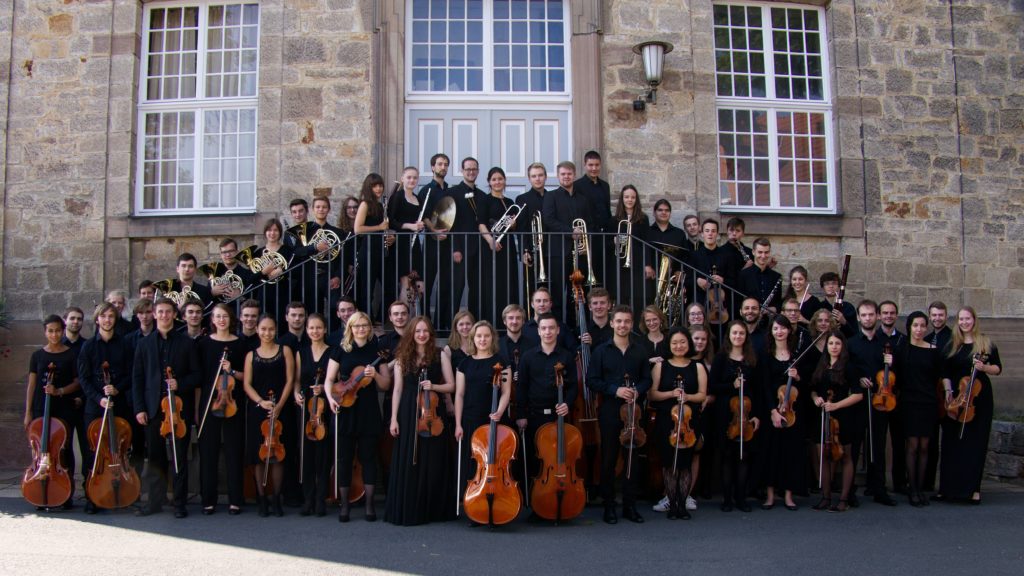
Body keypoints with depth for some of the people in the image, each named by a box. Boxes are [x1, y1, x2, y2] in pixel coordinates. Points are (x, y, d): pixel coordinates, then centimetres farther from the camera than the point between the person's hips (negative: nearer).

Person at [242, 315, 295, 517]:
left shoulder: (285, 351, 7)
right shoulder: (251, 355, 9)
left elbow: (289, 380, 1)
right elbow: (247, 384, 3)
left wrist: (279, 405, -10)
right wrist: (260, 401, -14)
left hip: (279, 409, -1)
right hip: (257, 409, 1)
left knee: (277, 455, -1)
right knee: (259, 456, 0)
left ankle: (276, 500, 7)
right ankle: (262, 500, 7)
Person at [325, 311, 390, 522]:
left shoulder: (377, 351, 4)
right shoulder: (341, 350, 4)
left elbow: (386, 385, 4)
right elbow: (329, 379, 3)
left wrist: (375, 374, -15)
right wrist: (331, 398, -15)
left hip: (368, 411, 0)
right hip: (345, 410, 0)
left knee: (368, 456, 4)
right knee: (345, 457, 4)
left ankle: (370, 504, 13)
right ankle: (344, 504, 13)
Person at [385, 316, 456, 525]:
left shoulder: (439, 355, 4)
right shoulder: (403, 358, 6)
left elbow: (451, 386, 6)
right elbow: (397, 390, 5)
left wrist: (434, 386, -13)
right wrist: (393, 418, -1)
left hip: (432, 413, 0)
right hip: (408, 414, 0)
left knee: (433, 464, 3)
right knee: (407, 464, 1)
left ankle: (433, 510, 14)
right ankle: (407, 511, 11)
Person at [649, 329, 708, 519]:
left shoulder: (697, 367, 7)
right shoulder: (660, 366, 6)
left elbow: (702, 395, 4)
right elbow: (652, 394, 1)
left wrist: (687, 396, -15)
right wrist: (671, 394, -14)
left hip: (690, 421, 0)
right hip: (666, 421, 0)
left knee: (685, 462, 0)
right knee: (669, 462, 0)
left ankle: (682, 504, 10)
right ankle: (672, 503, 10)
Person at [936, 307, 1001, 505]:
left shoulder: (986, 344, 2)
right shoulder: (952, 345, 9)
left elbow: (998, 369, 4)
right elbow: (945, 372, 9)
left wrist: (984, 367, -15)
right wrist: (948, 390, -5)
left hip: (980, 398, -2)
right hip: (956, 398, 2)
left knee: (976, 443, 0)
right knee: (951, 443, 2)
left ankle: (973, 488, 6)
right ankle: (948, 487, 7)